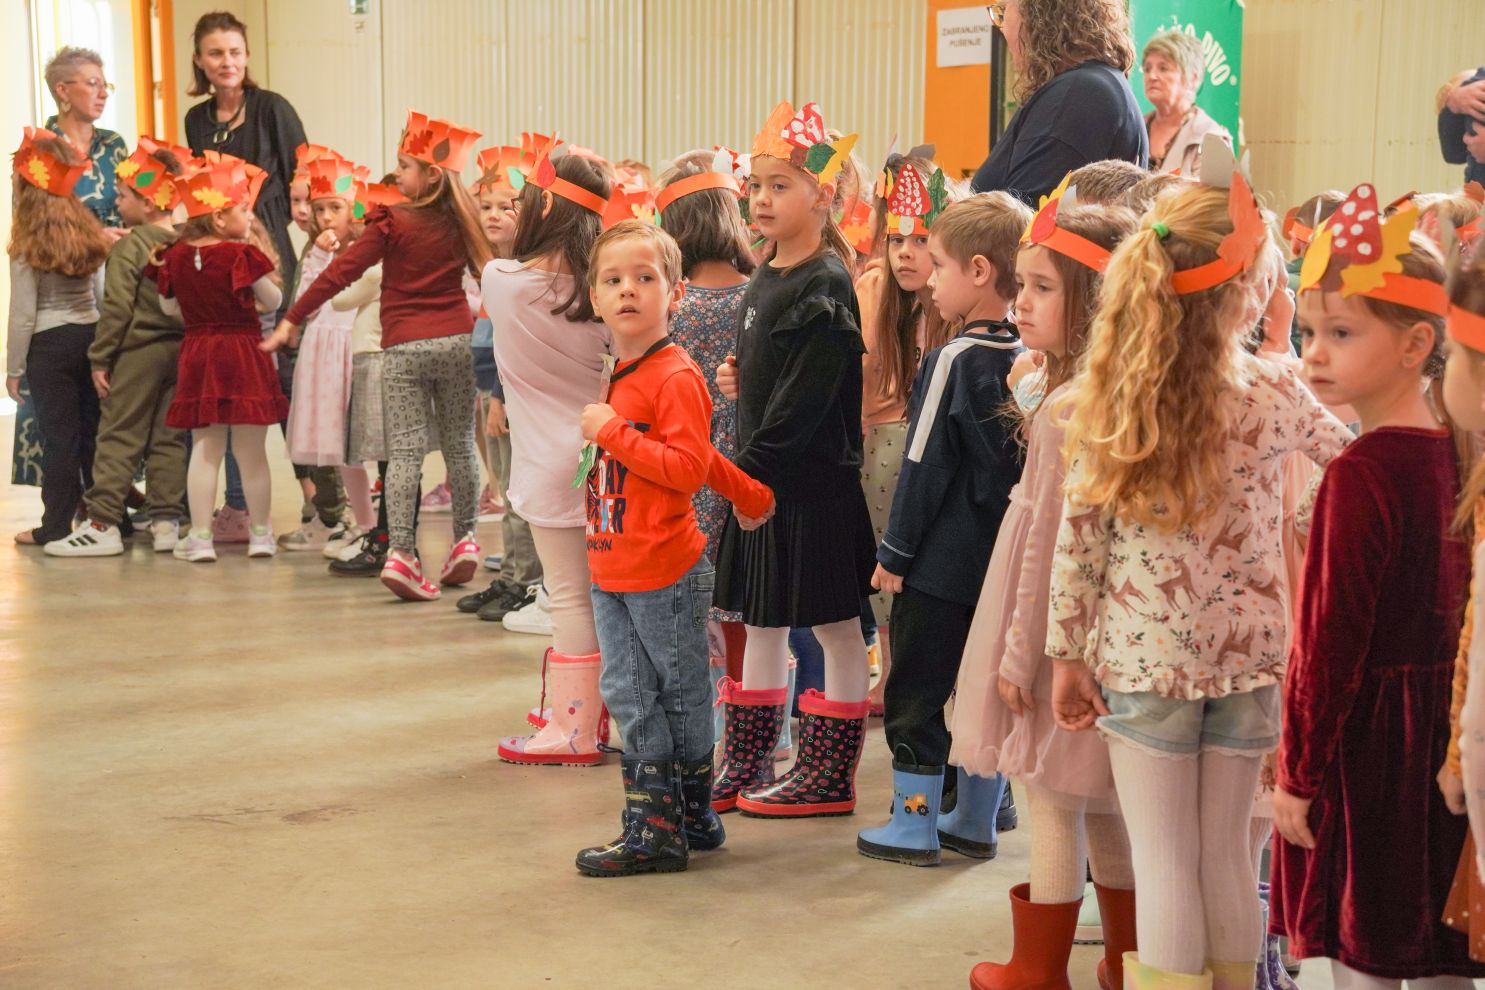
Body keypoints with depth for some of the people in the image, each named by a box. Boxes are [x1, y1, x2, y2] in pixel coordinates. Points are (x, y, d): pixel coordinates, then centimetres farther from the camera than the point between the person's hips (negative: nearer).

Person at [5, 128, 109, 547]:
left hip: (50, 344, -5)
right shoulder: (88, 232, 5)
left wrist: (14, 368, -3)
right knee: (94, 430, 12)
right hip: (92, 335, 5)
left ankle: (57, 525, 7)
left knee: (59, 435, 1)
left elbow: (23, 314, -11)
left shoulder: (27, 246, -12)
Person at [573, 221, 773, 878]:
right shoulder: (622, 376, 13)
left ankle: (662, 828, 11)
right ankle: (656, 821, 18)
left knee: (681, 695, 4)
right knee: (627, 694, 10)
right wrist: (749, 495, 28)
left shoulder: (675, 376, -13)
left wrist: (612, 431, -21)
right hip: (612, 570, 9)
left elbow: (688, 466, -23)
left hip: (665, 573, -9)